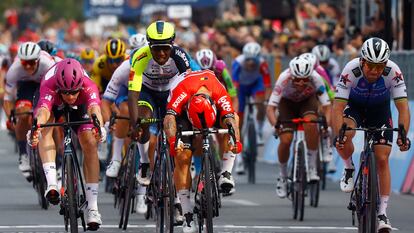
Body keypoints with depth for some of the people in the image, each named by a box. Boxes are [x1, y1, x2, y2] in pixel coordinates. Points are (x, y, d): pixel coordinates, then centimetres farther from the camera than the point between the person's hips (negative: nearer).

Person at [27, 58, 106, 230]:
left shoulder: (88, 86, -40)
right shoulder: (49, 86, -42)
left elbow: (94, 108, -57)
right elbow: (43, 111, -60)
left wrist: (99, 127, -79)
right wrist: (36, 128, -81)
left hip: (79, 106, 0)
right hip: (53, 103, 0)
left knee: (90, 145, -17)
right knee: (46, 128, -32)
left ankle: (92, 208, -13)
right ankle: (51, 184, -40)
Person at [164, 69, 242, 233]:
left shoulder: (220, 94, -37)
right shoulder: (182, 91, -42)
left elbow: (230, 120, -44)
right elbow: (169, 118, -50)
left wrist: (236, 140, -64)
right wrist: (172, 140, -68)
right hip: (182, 112, -2)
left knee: (232, 117, -31)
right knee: (183, 157, -17)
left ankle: (226, 173, -25)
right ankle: (188, 216, -12)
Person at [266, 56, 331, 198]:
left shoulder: (315, 78, -34)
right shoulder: (284, 79, -36)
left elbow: (326, 106, -32)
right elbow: (270, 108, -36)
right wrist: (275, 124, -53)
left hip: (308, 101, 0)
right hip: (287, 102, 0)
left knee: (310, 122, -33)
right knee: (285, 140, -18)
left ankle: (312, 167, -19)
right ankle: (283, 175, 9)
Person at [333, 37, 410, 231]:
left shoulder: (393, 72, -31)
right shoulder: (351, 71, -34)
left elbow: (403, 107, -30)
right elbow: (338, 108, -35)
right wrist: (338, 135, -50)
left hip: (380, 110, 1)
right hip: (354, 106, -1)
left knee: (382, 159, -8)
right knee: (345, 136, -32)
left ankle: (382, 213, -1)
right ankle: (349, 168, -1)